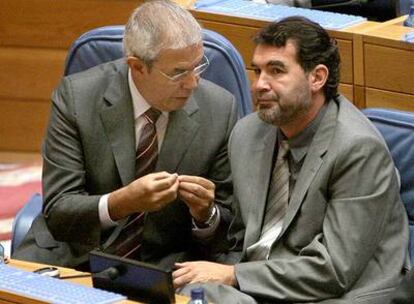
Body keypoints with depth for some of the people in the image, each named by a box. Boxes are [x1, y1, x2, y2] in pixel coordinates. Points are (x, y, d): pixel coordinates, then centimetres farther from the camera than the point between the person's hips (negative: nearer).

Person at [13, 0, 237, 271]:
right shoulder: (75, 96, -9)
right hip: (76, 256, 0)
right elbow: (57, 212, -11)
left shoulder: (220, 110, -6)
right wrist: (122, 202, -29)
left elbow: (227, 233, 3)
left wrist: (205, 214, -20)